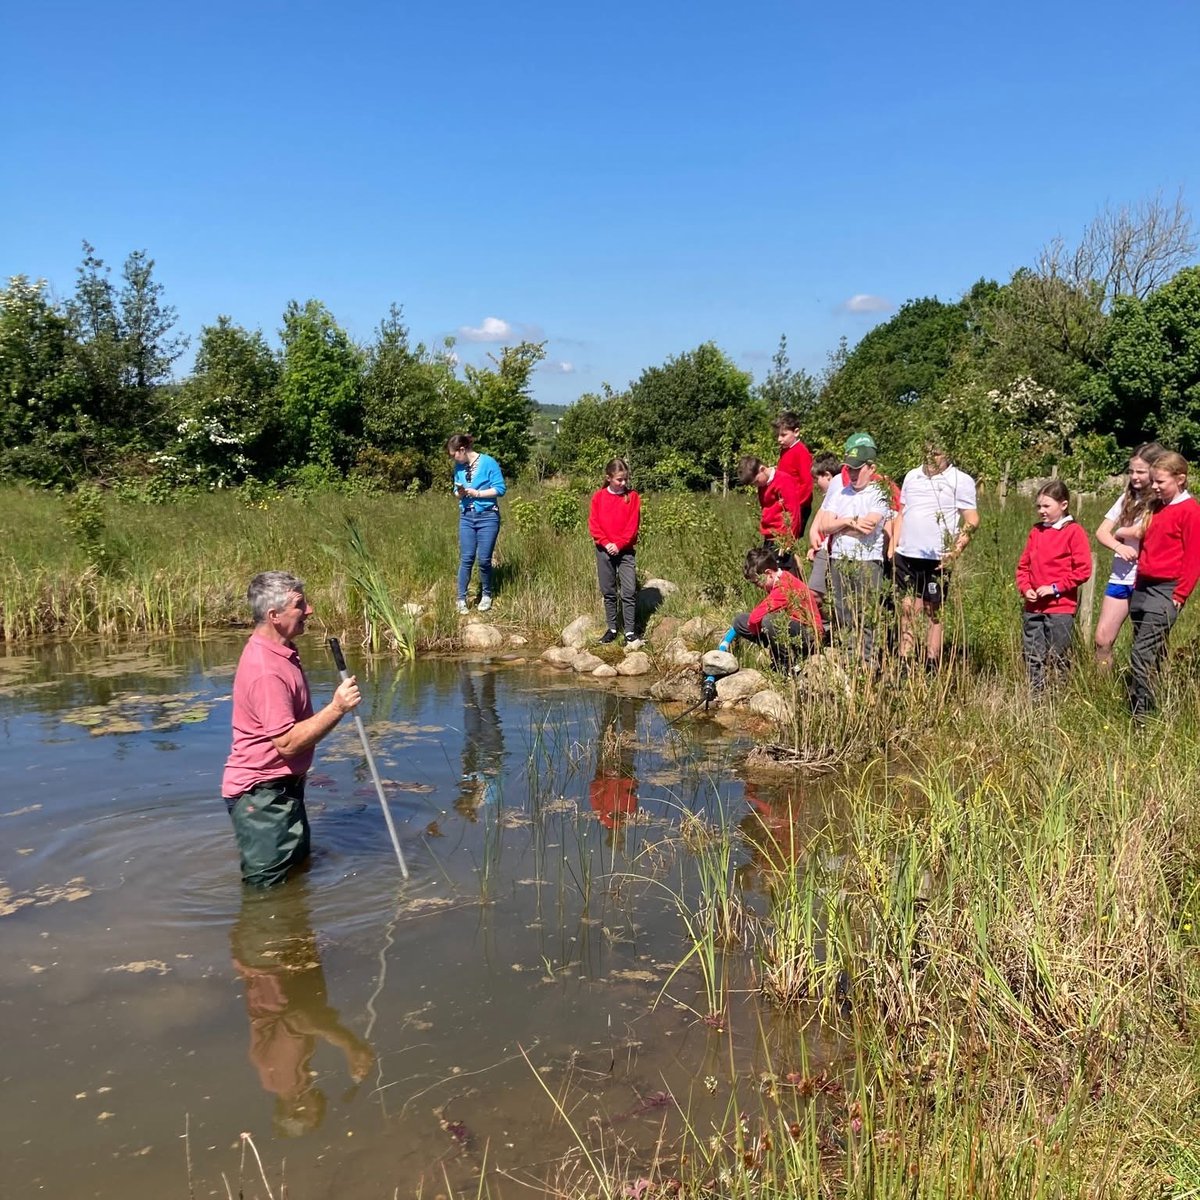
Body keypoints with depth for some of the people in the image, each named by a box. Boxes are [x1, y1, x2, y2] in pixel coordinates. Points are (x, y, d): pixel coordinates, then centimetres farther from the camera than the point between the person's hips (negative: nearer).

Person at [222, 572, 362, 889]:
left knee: (299, 863, 27)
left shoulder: (281, 651, 5)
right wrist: (337, 708, -30)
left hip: (283, 787, 11)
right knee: (266, 886, 4)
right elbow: (287, 742, -30)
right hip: (261, 795, -11)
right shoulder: (265, 670, -29)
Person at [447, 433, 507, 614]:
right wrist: (459, 493, -8)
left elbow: (500, 488, -10)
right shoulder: (459, 467, 6)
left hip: (488, 517, -4)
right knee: (466, 559, -1)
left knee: (484, 559, 0)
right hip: (466, 517, 4)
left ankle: (486, 595, 21)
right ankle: (461, 599, 5)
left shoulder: (488, 462, -10)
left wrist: (477, 493, -17)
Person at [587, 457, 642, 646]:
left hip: (625, 550, -1)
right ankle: (611, 629, 18)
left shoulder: (633, 497, 0)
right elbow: (593, 524, -1)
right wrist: (606, 543, -12)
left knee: (629, 592, -7)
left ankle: (630, 631, -2)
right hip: (604, 550, 1)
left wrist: (619, 544, -14)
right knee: (608, 592, 9)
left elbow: (633, 525, -5)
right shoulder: (598, 496, 2)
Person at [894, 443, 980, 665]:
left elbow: (972, 521, -7)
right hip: (906, 555, 5)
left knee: (934, 612, 2)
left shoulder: (960, 480, -2)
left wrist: (954, 552, -17)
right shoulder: (912, 476, 15)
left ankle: (932, 664, 8)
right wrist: (894, 546, 11)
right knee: (907, 609, 5)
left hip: (937, 560, -4)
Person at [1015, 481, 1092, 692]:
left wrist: (1055, 588, -15)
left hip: (1061, 607, -5)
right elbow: (1024, 565, 15)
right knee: (1031, 657, 7)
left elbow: (1083, 570, -10)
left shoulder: (1073, 531, -6)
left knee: (1057, 659, 2)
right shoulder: (1036, 531, 10)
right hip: (1033, 607, 5)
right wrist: (1025, 588, -1)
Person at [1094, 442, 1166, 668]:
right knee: (1102, 639, 3)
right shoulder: (1127, 497, 13)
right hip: (1120, 576, 6)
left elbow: (1140, 531, -21)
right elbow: (1101, 532, 7)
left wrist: (1119, 532, 0)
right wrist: (1119, 546, -12)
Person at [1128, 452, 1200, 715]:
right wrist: (1138, 584, 13)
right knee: (1153, 654, 11)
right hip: (1142, 587, 7)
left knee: (1142, 654, -13)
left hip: (1166, 591, -7)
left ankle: (1142, 713, -10)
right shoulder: (1155, 508, 15)